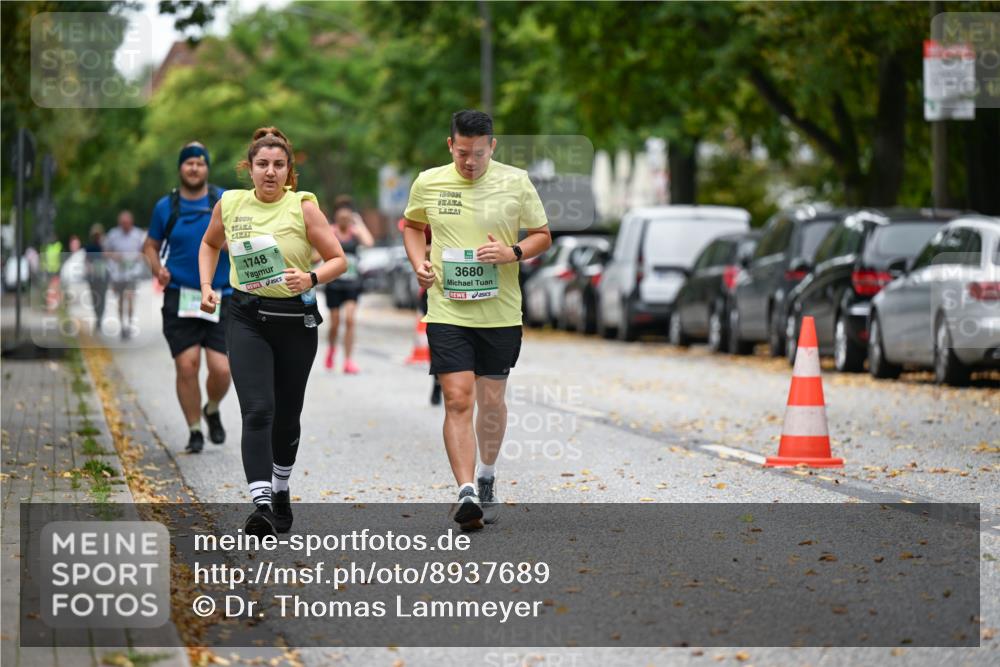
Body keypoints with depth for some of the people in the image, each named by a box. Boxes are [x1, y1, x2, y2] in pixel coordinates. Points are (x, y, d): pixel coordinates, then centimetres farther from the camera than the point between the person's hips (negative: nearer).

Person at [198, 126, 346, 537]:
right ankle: (261, 504, -24)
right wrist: (206, 285, 9)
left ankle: (281, 490, 35)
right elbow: (210, 243, 22)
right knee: (257, 410, -15)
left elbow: (338, 260, -5)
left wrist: (311, 278, -23)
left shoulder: (303, 206, -6)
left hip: (296, 319, 0)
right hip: (246, 318, 0)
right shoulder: (229, 204, 1)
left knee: (286, 414, 12)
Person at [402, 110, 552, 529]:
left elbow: (543, 236, 5)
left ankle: (487, 478, 34)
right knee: (458, 400, -12)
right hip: (447, 311, -1)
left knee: (491, 400, 11)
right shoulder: (427, 183, 0)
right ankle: (466, 492, -16)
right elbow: (412, 226, 19)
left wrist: (513, 252, -14)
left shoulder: (515, 182, -3)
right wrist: (418, 263, 1)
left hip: (500, 313, 1)